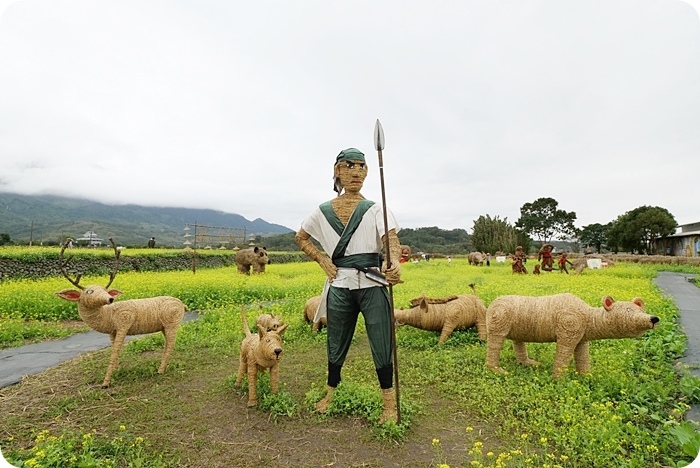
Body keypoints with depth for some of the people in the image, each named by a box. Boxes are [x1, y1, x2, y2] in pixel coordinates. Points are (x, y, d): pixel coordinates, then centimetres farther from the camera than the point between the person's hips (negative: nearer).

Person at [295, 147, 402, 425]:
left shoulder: (375, 210, -2)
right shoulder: (323, 212, 4)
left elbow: (391, 238, -18)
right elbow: (300, 238, 16)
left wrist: (395, 263, -41)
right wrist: (322, 260, 1)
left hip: (372, 284, -1)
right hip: (339, 286, 2)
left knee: (382, 344, 3)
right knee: (336, 345, 15)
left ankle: (389, 403, 20)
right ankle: (330, 394, 37)